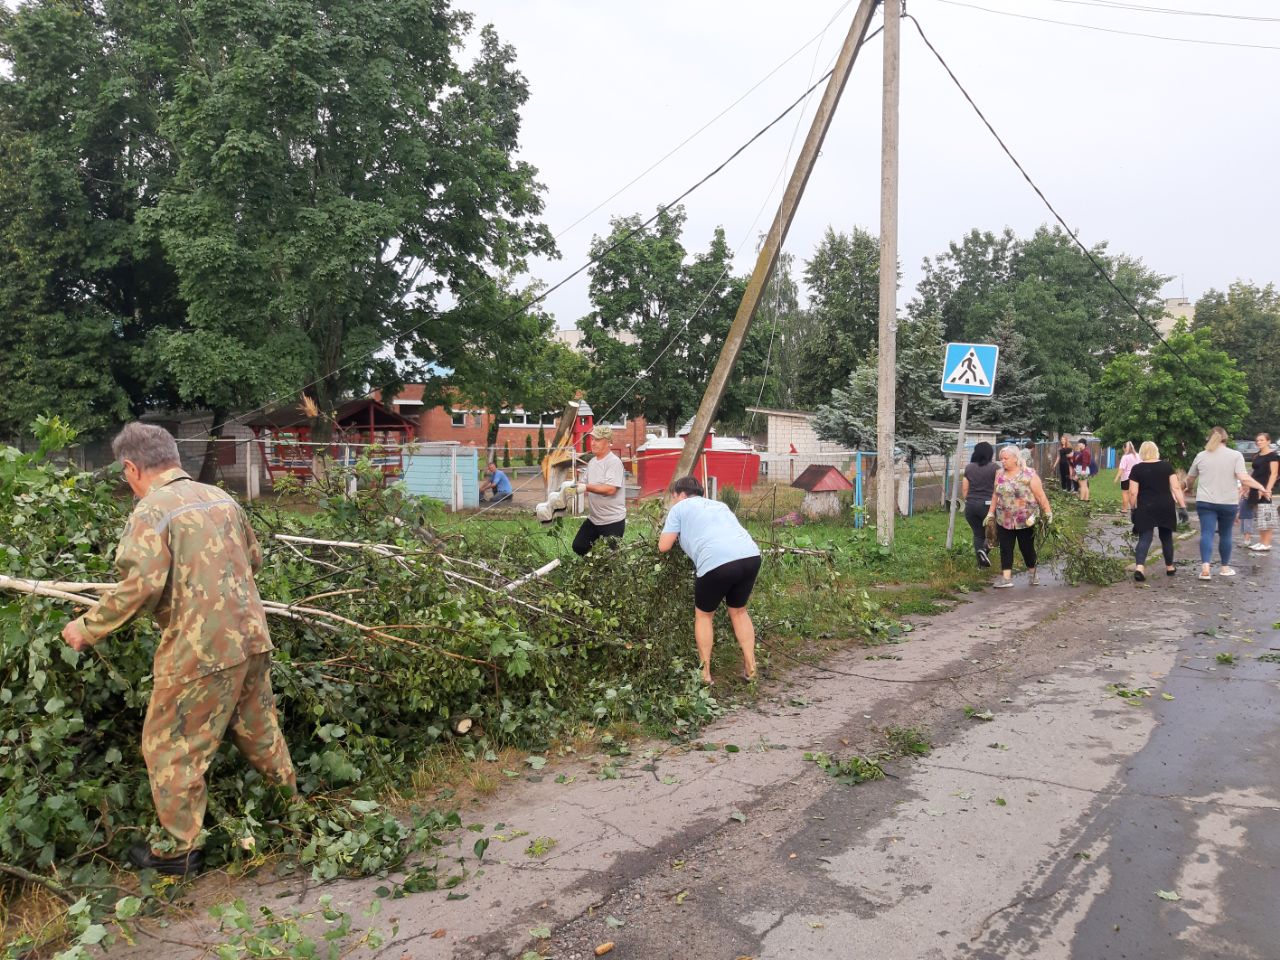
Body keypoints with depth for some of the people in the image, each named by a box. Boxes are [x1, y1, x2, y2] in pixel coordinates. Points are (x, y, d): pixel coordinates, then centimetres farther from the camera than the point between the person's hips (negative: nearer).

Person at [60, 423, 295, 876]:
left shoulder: (151, 510, -12)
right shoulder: (220, 498, 10)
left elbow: (141, 584, -22)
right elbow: (253, 557, 18)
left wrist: (88, 627, -11)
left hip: (200, 651, -7)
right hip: (251, 639, 7)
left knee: (171, 747, 10)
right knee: (259, 729, 24)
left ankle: (180, 850, 20)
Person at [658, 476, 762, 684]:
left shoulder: (680, 507, 16)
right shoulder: (718, 504, 33)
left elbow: (664, 546, 15)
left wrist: (676, 534, 36)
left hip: (717, 562, -5)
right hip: (751, 556, 5)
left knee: (703, 615, 18)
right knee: (739, 611, 26)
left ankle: (704, 673, 20)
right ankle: (750, 668, 25)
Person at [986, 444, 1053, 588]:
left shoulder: (1029, 475, -9)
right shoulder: (1000, 475, 5)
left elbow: (1041, 496, -8)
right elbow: (995, 496, 13)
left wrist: (1048, 513, -10)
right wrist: (990, 513, 11)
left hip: (1025, 520, -4)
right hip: (1004, 520, 4)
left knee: (1027, 548, 8)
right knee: (1005, 549, -1)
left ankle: (1033, 573, 30)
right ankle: (1006, 578, 1)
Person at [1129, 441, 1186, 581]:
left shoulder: (1136, 468, -2)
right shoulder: (1167, 465, 3)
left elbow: (1133, 492, -5)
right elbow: (1176, 487, -3)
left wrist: (1134, 509, 7)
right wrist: (1182, 506, -1)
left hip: (1145, 508, -2)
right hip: (1166, 506, 2)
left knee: (1144, 538, -4)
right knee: (1166, 537, 17)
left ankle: (1139, 567, -23)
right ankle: (1169, 567, 29)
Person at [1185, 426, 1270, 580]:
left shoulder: (1201, 455, 6)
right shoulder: (1236, 455, -1)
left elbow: (1190, 479, 19)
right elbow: (1243, 478, -14)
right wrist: (1262, 488, -6)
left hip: (1205, 502, 0)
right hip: (1228, 503, 0)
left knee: (1207, 533, -5)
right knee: (1225, 534, 13)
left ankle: (1205, 567, -22)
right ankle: (1225, 567, 24)